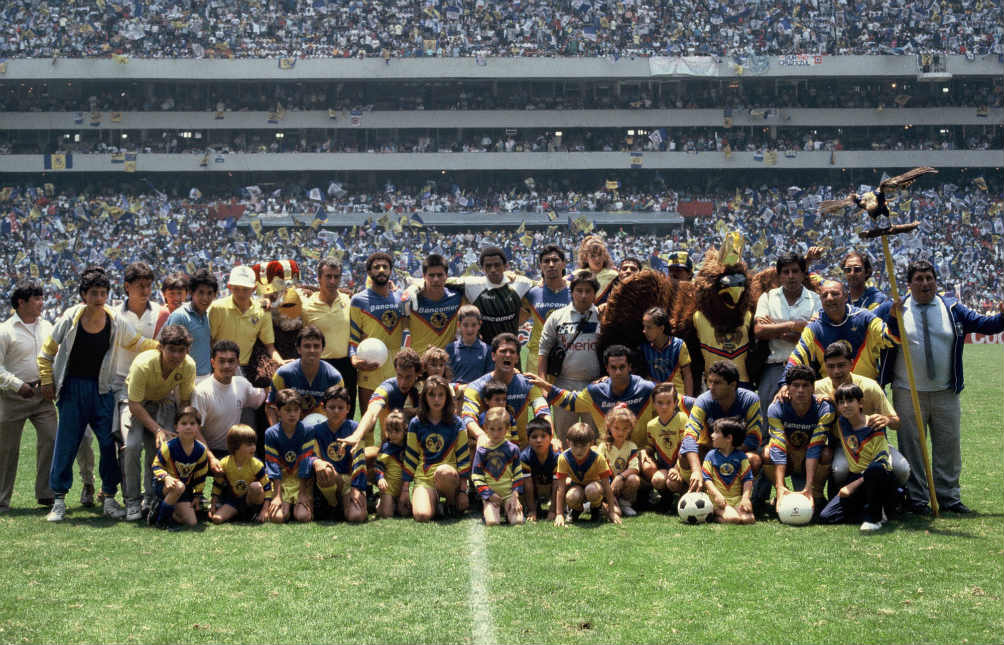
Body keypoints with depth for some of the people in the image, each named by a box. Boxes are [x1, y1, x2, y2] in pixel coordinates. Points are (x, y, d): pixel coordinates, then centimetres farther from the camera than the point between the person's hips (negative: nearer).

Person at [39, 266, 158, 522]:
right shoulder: (70, 319, -8)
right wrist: (47, 381, -1)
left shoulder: (115, 321, -3)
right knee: (66, 443, -2)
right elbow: (47, 351, 3)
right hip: (72, 388, -2)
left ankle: (110, 498, 10)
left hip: (102, 390, 2)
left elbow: (136, 343, 12)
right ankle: (59, 501, 7)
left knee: (109, 442, -1)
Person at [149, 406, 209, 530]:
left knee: (192, 522, -7)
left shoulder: (201, 450, -7)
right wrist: (166, 477, -31)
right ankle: (161, 518, -22)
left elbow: (201, 476, 5)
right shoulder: (168, 447, -19)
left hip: (186, 487, 5)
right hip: (163, 485, -5)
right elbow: (156, 466, -11)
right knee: (179, 487, -42)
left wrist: (197, 495, 6)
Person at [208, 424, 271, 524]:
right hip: (233, 500, 2)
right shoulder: (224, 464, -11)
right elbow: (217, 486, 3)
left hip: (251, 500, -2)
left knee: (256, 486, -34)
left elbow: (267, 487, -13)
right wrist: (213, 505, 1)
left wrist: (264, 511, -18)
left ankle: (253, 512, -11)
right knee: (216, 519, -22)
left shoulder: (256, 465, -16)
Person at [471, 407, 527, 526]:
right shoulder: (481, 451, 3)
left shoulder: (512, 449, 4)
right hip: (490, 495, 0)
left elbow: (518, 475, 6)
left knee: (517, 521, -19)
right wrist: (489, 494, -7)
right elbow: (476, 476, 2)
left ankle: (509, 511, 15)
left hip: (509, 494, 0)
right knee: (492, 522, -23)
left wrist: (515, 495, -4)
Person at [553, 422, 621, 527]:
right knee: (571, 497, -35)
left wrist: (611, 512, -20)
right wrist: (559, 514, -25)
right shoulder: (564, 458, -24)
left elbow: (607, 487, -21)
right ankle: (577, 509, 3)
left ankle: (596, 508, -2)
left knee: (592, 490, -38)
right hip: (576, 485, 1)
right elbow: (560, 488, -21)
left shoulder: (597, 458, -27)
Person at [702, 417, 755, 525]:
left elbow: (747, 479, 0)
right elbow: (707, 478, 0)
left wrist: (745, 497, -14)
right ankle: (717, 516, -1)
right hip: (719, 499, -2)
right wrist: (716, 494, -16)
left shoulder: (741, 457, 6)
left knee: (749, 519, -24)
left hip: (738, 499, 2)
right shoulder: (711, 455, 6)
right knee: (733, 518, -30)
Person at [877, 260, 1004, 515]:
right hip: (908, 395, -2)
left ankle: (948, 496, 17)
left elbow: (982, 324, 4)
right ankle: (917, 498, 10)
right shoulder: (896, 310, -1)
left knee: (948, 446, 7)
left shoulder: (952, 309, 6)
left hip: (946, 393, 2)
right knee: (911, 446, 2)